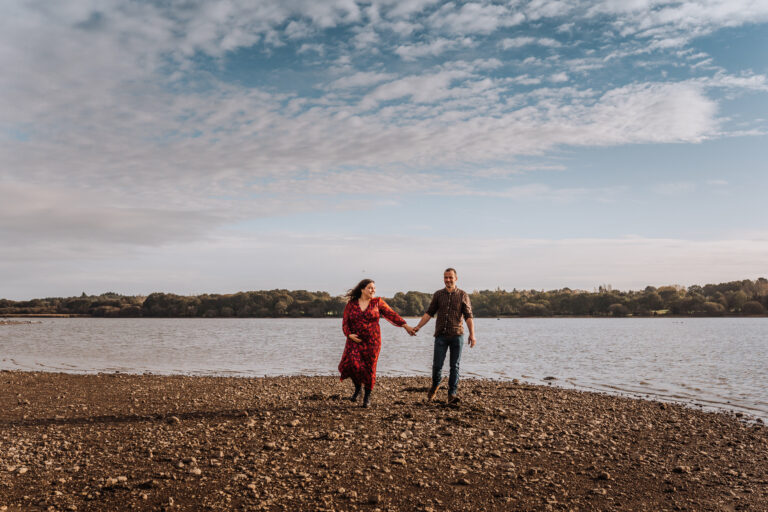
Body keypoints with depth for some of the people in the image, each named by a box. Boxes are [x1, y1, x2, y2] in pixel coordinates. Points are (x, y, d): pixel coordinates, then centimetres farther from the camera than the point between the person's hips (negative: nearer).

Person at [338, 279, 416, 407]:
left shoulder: (377, 302, 0)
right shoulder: (351, 304, 3)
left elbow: (391, 314, -5)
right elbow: (345, 323, 3)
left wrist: (405, 326, -13)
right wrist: (349, 335, -15)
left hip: (372, 341, 0)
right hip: (355, 340, 1)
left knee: (369, 368, 0)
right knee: (351, 363, -18)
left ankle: (367, 396, 20)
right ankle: (358, 387, 9)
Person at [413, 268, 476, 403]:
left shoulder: (463, 295, 3)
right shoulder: (438, 294, 7)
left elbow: (468, 316, -2)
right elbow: (429, 313, 7)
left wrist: (472, 334, -12)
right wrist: (417, 327, -2)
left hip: (457, 335, -1)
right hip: (441, 335, 1)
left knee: (454, 366, 1)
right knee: (437, 365, -1)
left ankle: (452, 393, 8)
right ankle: (436, 384, 27)